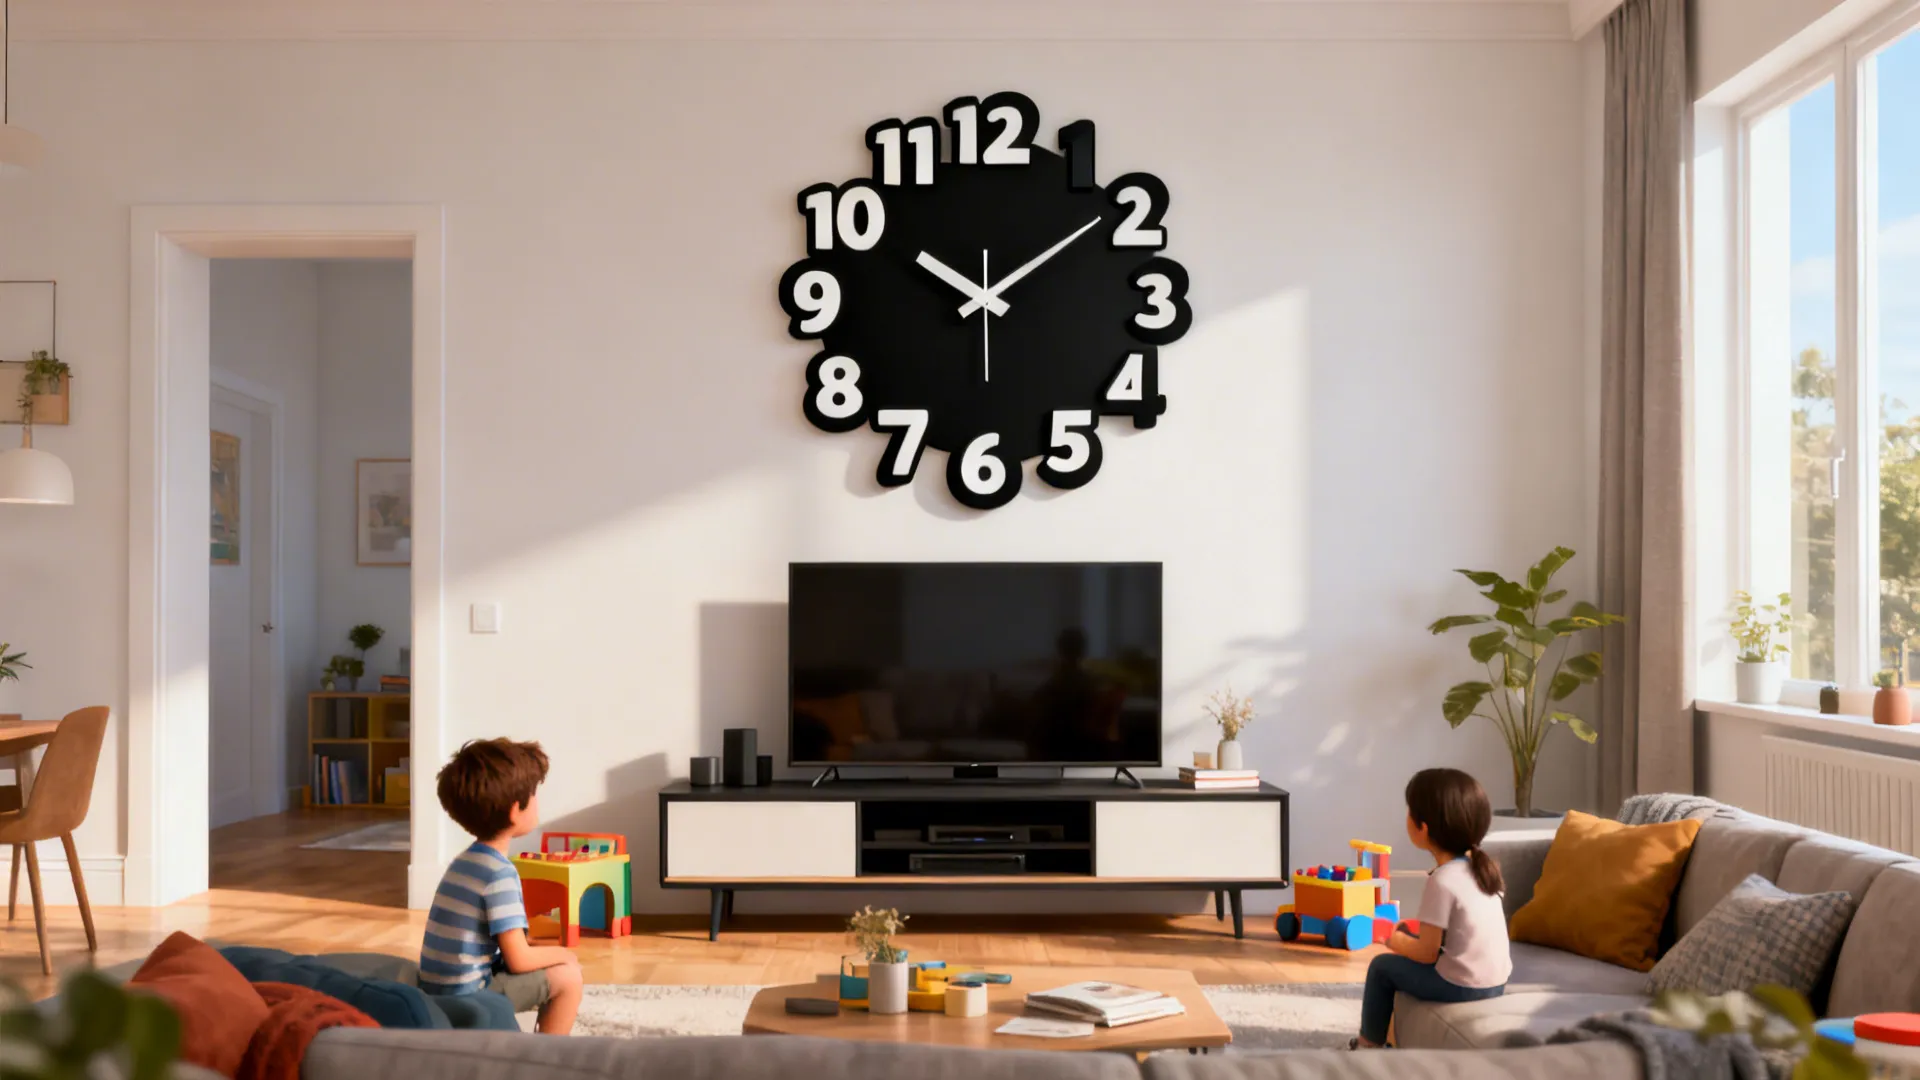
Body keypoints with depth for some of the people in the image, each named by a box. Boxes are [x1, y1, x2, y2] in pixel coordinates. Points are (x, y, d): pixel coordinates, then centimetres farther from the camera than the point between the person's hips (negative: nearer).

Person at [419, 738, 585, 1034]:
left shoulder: (467, 860, 9)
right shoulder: (500, 873, -19)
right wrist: (563, 954, -1)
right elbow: (519, 960, -18)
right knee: (569, 976, -1)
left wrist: (549, 953, 8)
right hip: (467, 996, -9)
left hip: (442, 991, 9)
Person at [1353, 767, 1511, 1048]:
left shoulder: (1442, 881, -22)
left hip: (1462, 986, -8)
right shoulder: (1481, 865, 2)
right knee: (1406, 957, 27)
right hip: (1496, 979, 8)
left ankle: (1369, 1044, 20)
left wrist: (1397, 941, 3)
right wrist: (1412, 935, 13)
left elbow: (1427, 953, -16)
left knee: (1381, 967, 9)